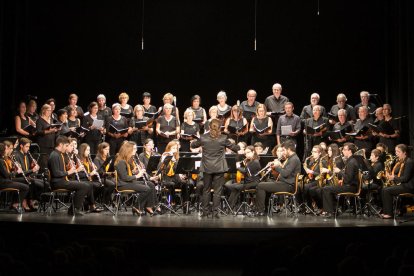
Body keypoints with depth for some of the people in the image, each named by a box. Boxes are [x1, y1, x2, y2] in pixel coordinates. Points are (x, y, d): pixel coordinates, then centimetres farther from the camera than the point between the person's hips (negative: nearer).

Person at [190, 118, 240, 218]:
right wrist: (239, 147, 25)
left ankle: (205, 211, 15)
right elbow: (233, 147, 5)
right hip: (219, 168, -1)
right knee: (217, 190, 4)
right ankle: (215, 211, 3)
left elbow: (193, 145, 10)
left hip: (207, 167, 2)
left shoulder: (203, 138, -6)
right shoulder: (223, 138, -10)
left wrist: (194, 142, 31)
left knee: (206, 190, 12)